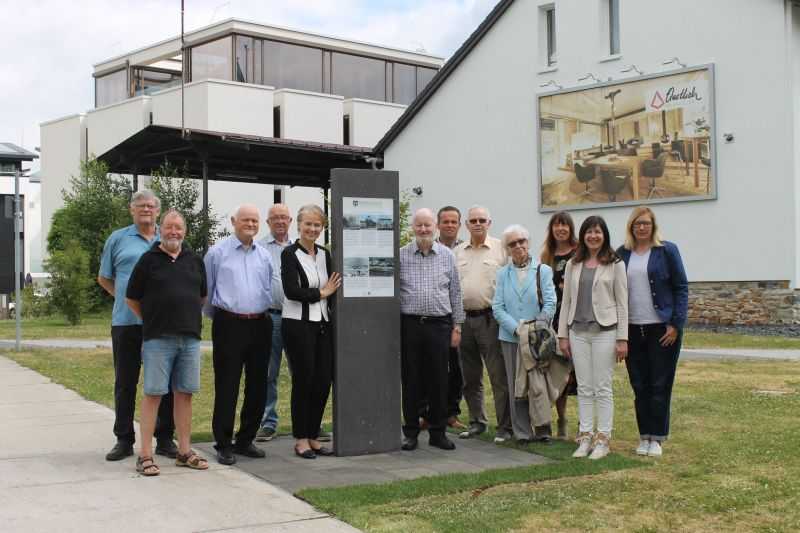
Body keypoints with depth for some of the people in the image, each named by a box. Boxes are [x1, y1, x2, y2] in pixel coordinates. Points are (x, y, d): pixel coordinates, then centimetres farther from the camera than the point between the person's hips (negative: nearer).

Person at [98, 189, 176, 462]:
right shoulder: (118, 239, 7)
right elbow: (104, 278, 14)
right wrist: (124, 297, 5)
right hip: (126, 322, -1)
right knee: (125, 383, 6)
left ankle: (164, 439, 15)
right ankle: (124, 440, 15)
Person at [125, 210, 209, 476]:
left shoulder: (195, 261, 12)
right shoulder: (148, 259, 1)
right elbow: (131, 299, 5)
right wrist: (152, 321, 8)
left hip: (190, 337, 4)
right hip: (158, 339, -4)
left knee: (184, 393, 8)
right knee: (153, 393, -4)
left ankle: (185, 451, 15)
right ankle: (145, 455, -1)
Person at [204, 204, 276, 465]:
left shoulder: (264, 255, 12)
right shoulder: (218, 252, 0)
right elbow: (206, 290, 8)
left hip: (259, 324, 5)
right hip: (229, 325, -5)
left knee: (257, 386, 8)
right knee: (226, 387, -4)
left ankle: (245, 440, 21)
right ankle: (224, 445, 5)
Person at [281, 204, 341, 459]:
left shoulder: (325, 254, 12)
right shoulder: (290, 254, -6)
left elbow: (333, 288, 14)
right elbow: (292, 290, -15)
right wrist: (321, 293, -8)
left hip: (322, 323, 6)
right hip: (298, 324, -6)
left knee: (323, 381, 4)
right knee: (303, 381, -1)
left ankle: (313, 436, 17)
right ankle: (300, 439, 11)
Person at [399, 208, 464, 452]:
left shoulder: (447, 256, 9)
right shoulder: (401, 256, 4)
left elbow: (455, 292, 11)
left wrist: (457, 326, 7)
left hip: (439, 325, 1)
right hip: (409, 324, -1)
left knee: (438, 381, 4)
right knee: (410, 381, 4)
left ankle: (437, 432, 15)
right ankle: (411, 432, 14)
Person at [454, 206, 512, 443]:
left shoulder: (500, 249, 1)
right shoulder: (458, 252, 13)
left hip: (491, 318, -5)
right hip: (464, 318, 5)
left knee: (499, 376, -4)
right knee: (470, 377, 12)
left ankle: (505, 426, 2)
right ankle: (477, 422, 24)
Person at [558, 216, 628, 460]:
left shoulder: (615, 264, 0)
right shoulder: (573, 265, 11)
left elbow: (622, 303, -2)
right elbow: (566, 301, 12)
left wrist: (622, 338, -7)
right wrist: (562, 335, 7)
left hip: (604, 331, -3)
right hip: (578, 331, 3)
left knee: (603, 388, 0)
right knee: (584, 388, 7)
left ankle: (603, 439, 7)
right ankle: (585, 437, 13)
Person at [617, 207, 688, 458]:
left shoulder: (667, 251, -2)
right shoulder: (622, 254, 6)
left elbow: (681, 288, -2)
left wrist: (676, 324, -9)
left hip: (662, 328, -3)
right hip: (632, 329, 3)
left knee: (660, 385, 1)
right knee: (639, 386, 8)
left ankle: (657, 438, 9)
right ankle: (644, 436, 16)